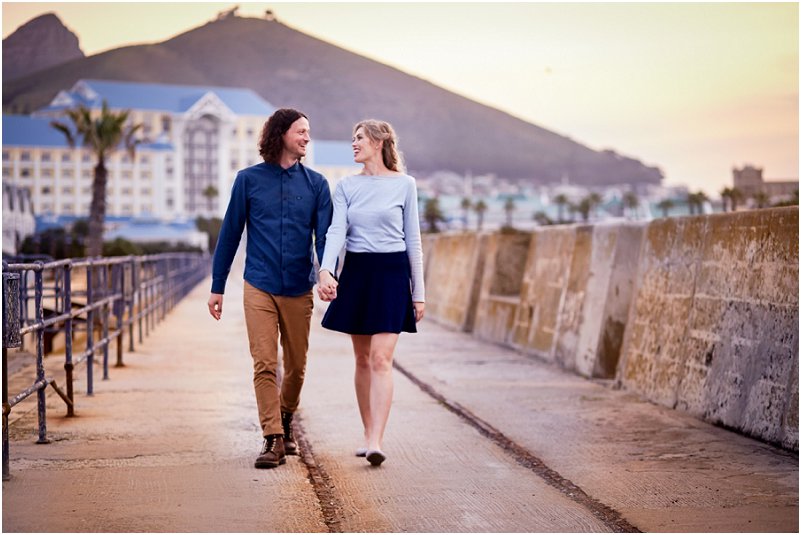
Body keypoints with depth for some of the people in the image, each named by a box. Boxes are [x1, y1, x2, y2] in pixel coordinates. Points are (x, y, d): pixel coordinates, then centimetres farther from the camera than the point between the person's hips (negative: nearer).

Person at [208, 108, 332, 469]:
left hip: (299, 290, 2)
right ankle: (273, 439, -3)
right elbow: (230, 234, 7)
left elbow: (324, 235, -2)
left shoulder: (316, 184, 5)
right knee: (264, 365, -7)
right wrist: (217, 287, 7)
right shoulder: (249, 179, 2)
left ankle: (285, 423, 34)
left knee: (296, 367, 11)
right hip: (260, 287, -2)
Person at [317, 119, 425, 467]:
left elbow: (413, 240, 2)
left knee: (381, 359, -11)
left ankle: (376, 442, -16)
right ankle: (368, 435, 19)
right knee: (362, 360, 8)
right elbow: (336, 231, -8)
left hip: (392, 272, -3)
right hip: (355, 272, 3)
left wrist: (418, 292, 1)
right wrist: (326, 271, -26)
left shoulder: (404, 185, 1)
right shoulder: (346, 187, 6)